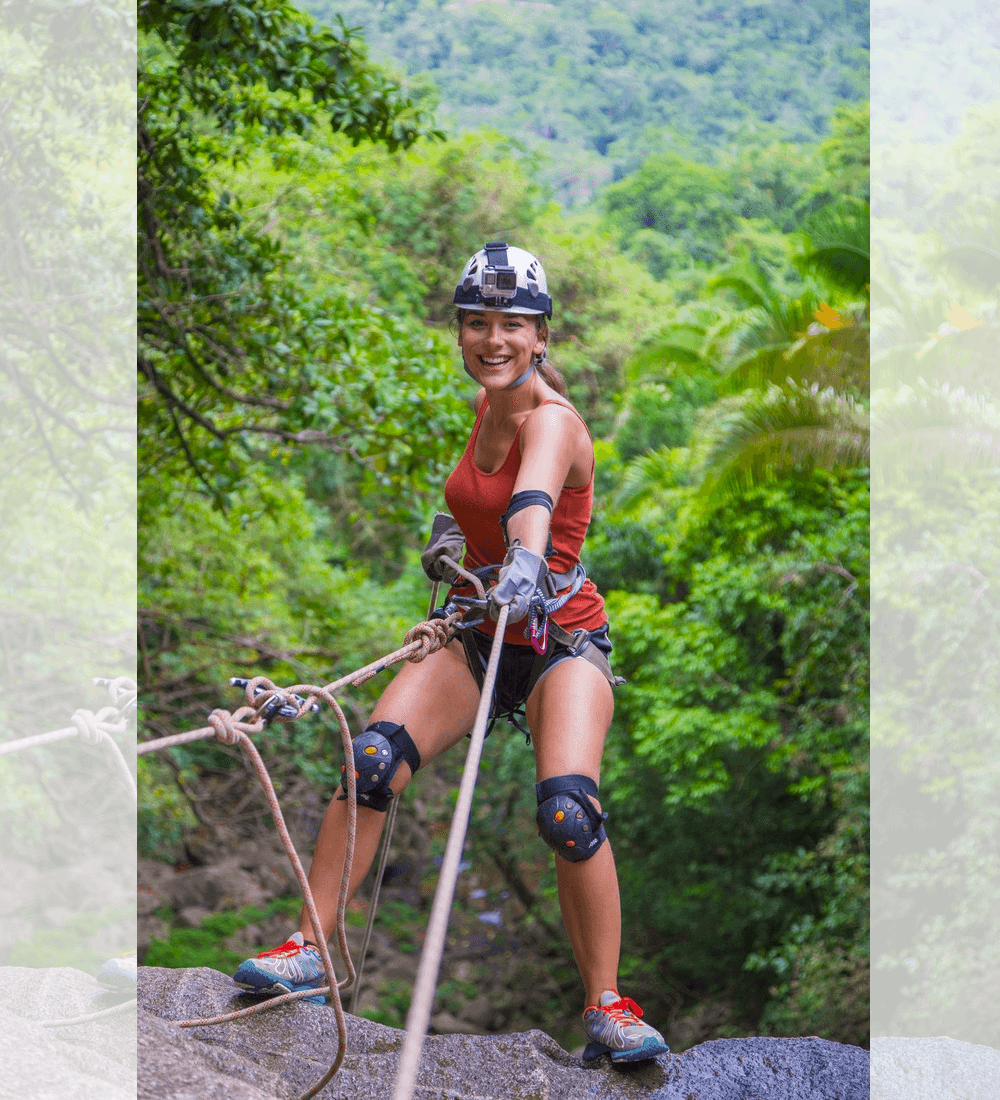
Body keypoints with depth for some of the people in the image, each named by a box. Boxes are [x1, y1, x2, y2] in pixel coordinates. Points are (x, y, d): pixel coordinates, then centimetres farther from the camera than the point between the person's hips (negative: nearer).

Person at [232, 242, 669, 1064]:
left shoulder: (552, 420, -17)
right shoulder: (486, 409, 5)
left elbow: (533, 499, -42)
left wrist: (525, 563, -61)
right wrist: (447, 529, 15)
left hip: (561, 637, -6)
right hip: (478, 631, 6)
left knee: (569, 811, -27)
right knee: (371, 761, -18)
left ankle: (606, 1007, -10)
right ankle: (308, 951, -8)